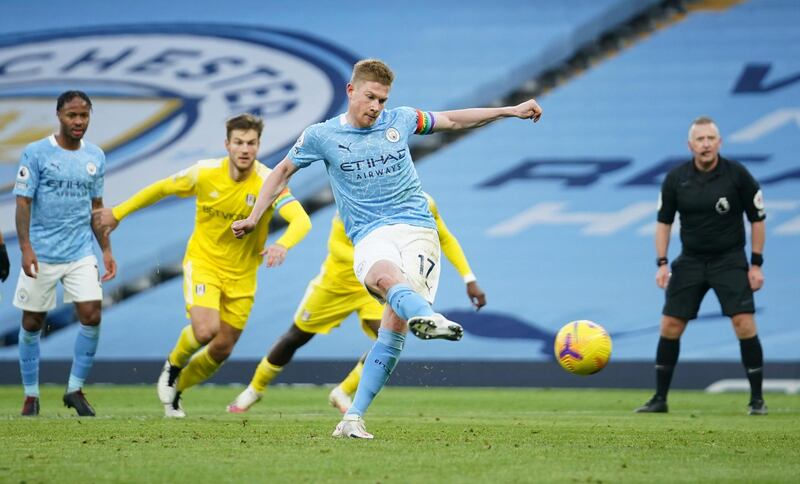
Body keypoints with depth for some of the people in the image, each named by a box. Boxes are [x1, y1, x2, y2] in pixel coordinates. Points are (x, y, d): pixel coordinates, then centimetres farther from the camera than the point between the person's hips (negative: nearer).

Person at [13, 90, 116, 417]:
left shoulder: (95, 157, 7)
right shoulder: (36, 153, -7)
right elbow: (23, 202, -8)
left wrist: (106, 250, 13)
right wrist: (25, 247, -18)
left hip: (81, 254, 3)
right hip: (41, 254, -3)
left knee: (92, 316, -9)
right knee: (32, 323, 4)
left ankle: (75, 390, 5)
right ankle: (31, 395, 17)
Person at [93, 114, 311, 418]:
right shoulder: (204, 173, -15)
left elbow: (301, 220, -33)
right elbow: (161, 189, 3)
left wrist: (283, 245, -55)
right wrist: (118, 213, 9)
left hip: (241, 274, 2)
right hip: (202, 261, -2)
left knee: (222, 349, 7)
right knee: (205, 330, -26)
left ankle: (176, 389, 34)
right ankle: (174, 365, 8)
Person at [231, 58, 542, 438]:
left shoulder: (401, 121, 12)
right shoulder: (321, 136, 8)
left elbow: (453, 120, 25)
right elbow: (282, 172, 23)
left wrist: (512, 110, 23)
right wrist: (253, 218, 21)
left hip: (417, 229, 2)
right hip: (370, 236, -2)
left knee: (395, 323, -16)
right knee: (386, 275, -39)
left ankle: (353, 418, -13)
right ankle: (425, 316, -74)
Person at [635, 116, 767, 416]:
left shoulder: (737, 175, -10)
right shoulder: (676, 178, -4)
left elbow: (757, 219, -2)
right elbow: (664, 221, 7)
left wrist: (756, 264, -5)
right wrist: (662, 264, -1)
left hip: (730, 259, -3)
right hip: (690, 260, 3)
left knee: (744, 324, -14)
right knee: (669, 326, -1)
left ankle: (757, 399, -3)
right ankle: (660, 399, 11)